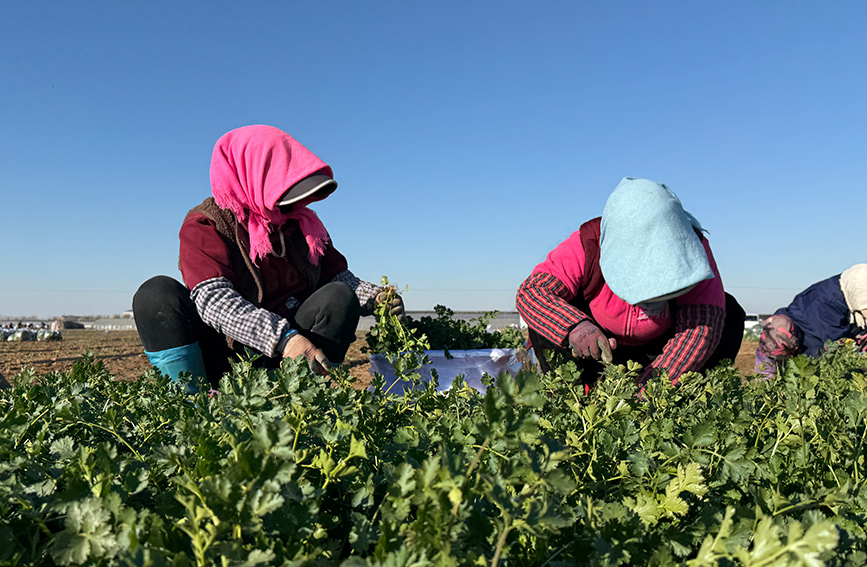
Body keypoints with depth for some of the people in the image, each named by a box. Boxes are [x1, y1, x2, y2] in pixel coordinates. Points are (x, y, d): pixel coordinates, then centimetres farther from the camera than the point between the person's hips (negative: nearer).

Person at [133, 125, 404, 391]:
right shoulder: (203, 226, -8)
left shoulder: (303, 222, 9)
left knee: (340, 297, -20)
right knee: (158, 294, -24)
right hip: (223, 355, -3)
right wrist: (283, 338, -41)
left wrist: (374, 296, -18)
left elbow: (337, 274, 6)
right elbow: (213, 299, -25)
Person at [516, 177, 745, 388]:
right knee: (545, 315, -30)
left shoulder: (691, 247, -29)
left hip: (656, 345, 2)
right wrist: (574, 327, -54)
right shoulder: (586, 246, -31)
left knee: (729, 314, -22)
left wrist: (659, 378, -49)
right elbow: (530, 291, -35)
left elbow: (703, 324, -36)